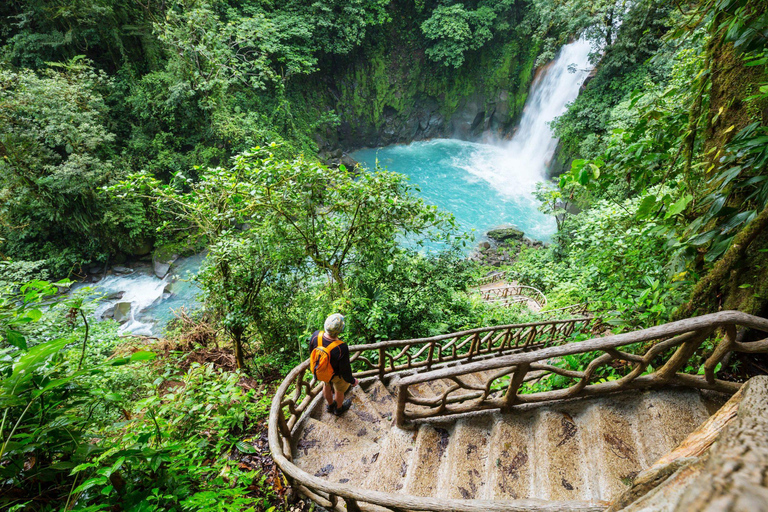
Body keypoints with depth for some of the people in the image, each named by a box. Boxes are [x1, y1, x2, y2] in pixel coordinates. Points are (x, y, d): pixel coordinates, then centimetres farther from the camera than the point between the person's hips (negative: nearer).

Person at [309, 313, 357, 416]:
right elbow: (345, 370, -26)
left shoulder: (315, 335, -32)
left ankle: (330, 405, 62)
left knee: (327, 385, 34)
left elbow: (312, 352, -9)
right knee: (339, 390, 29)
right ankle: (339, 408, 59)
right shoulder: (342, 349, -44)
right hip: (337, 374, -4)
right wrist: (352, 381, -5)